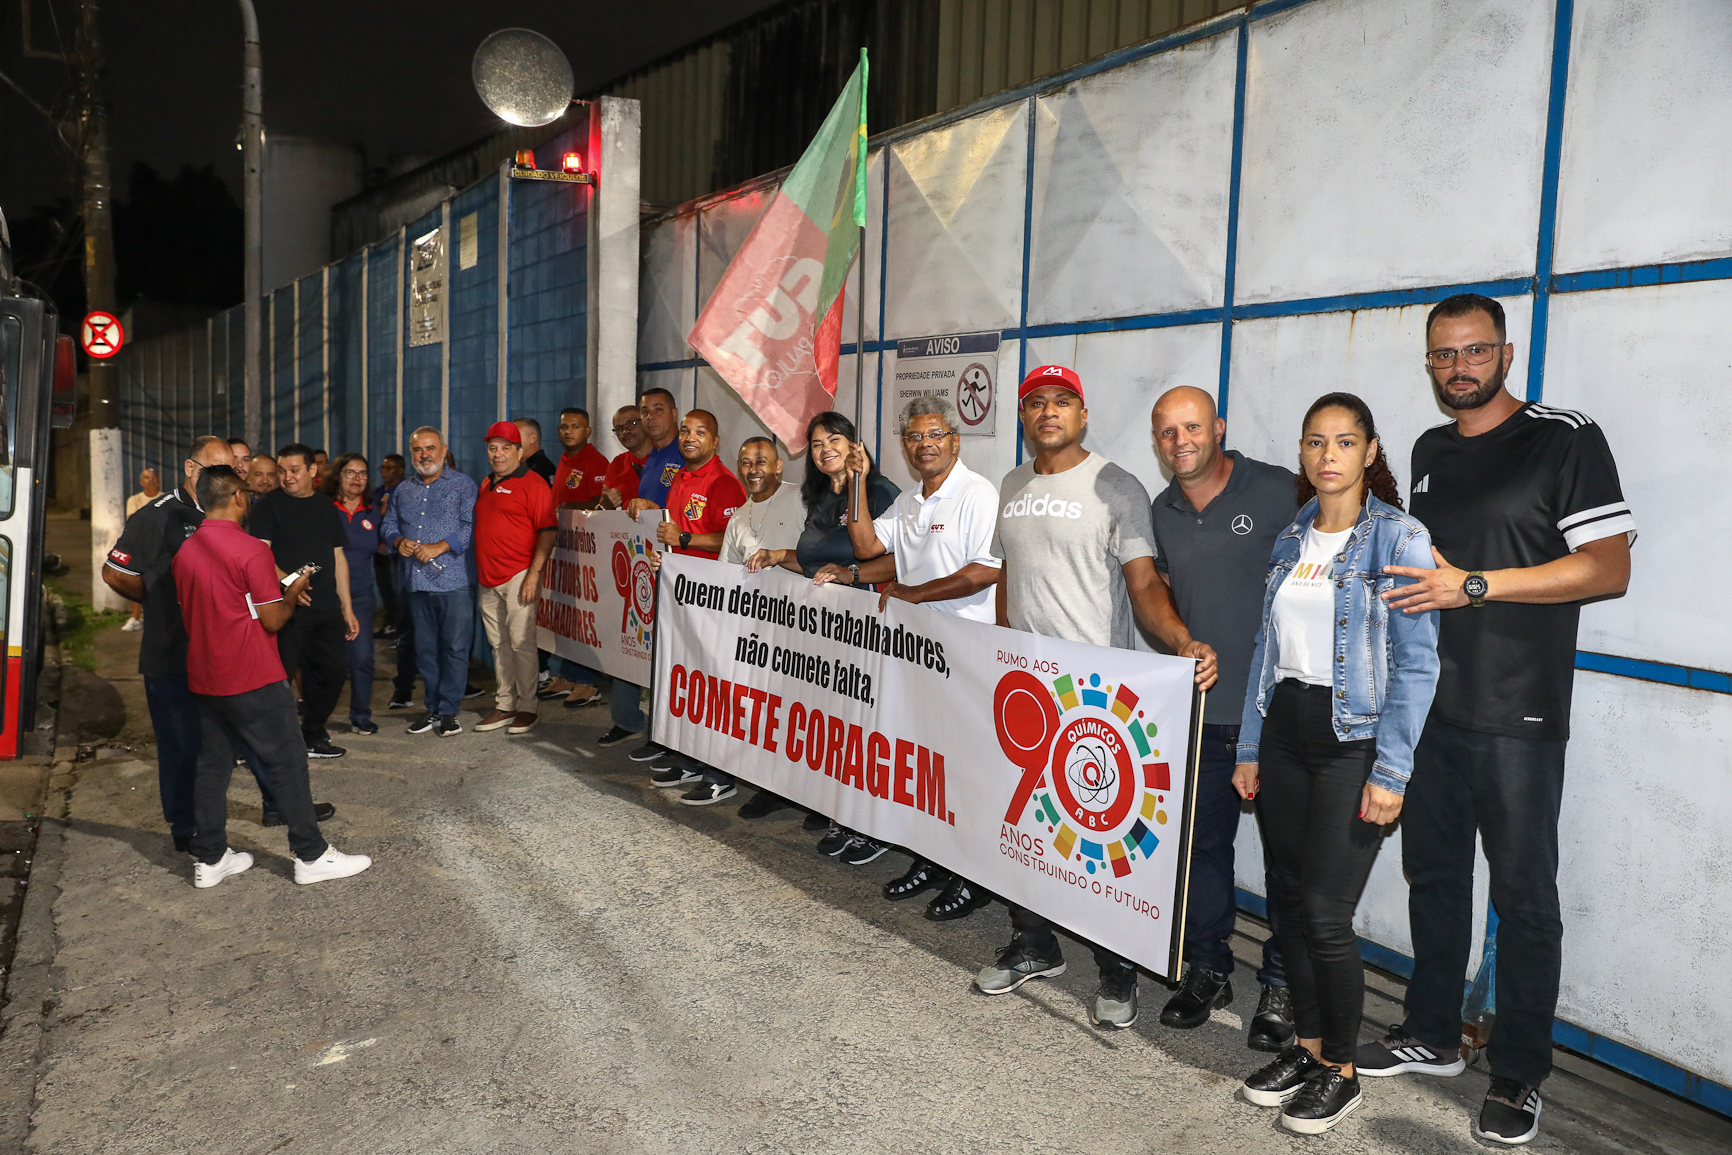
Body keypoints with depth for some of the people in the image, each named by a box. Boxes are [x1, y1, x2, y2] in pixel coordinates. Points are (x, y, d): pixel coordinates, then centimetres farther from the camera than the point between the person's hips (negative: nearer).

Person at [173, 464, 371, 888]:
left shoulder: (185, 552, 7)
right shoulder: (251, 551, -16)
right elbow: (273, 620, -14)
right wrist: (293, 593, 6)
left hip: (204, 678, 7)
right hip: (253, 679, -7)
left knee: (213, 764, 13)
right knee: (287, 761, 1)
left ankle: (209, 858, 20)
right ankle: (311, 855, 7)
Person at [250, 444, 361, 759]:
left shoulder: (327, 507, 15)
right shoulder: (269, 504, 1)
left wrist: (346, 608, 15)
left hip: (327, 607, 5)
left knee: (334, 670, 6)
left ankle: (313, 736, 22)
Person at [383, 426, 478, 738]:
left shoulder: (462, 485, 0)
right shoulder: (403, 491, 18)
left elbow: (470, 526, -10)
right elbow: (389, 524, 21)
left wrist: (439, 547, -18)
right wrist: (399, 542, -1)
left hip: (453, 581, -5)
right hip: (416, 582, 6)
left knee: (454, 647, -3)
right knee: (425, 648, 11)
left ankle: (448, 711, 5)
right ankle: (433, 707, 20)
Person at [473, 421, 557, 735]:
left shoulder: (532, 483, -7)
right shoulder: (486, 485, 18)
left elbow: (548, 531, -13)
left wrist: (534, 574, -18)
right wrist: (479, 572, 17)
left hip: (518, 575, -8)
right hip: (488, 579, 8)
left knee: (521, 642, -5)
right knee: (499, 644, 11)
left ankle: (527, 708, 4)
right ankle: (504, 706, 19)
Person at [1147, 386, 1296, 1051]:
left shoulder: (1279, 493, -8)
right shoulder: (1163, 510, 10)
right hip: (1199, 707, 5)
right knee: (1200, 840, 12)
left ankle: (1282, 985, 20)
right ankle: (1207, 969, 28)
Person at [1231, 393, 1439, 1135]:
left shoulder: (1400, 539, -8)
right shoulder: (1290, 540, 10)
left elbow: (1416, 665, -11)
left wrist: (1390, 772, -15)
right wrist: (1249, 749, 11)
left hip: (1353, 742, -6)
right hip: (1284, 734, 6)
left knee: (1325, 913, -4)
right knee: (1291, 902, 11)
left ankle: (1340, 1072, 16)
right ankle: (1307, 1046, 29)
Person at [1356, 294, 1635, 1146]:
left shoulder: (1565, 439, -7)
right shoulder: (1429, 452, 13)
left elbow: (1609, 568, -15)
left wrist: (1474, 586, -20)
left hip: (1518, 715, -6)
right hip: (1428, 705, 6)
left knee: (1523, 895, 4)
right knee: (1432, 874, 15)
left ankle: (1519, 1076, 18)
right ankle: (1432, 1035, 31)